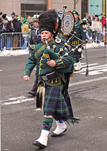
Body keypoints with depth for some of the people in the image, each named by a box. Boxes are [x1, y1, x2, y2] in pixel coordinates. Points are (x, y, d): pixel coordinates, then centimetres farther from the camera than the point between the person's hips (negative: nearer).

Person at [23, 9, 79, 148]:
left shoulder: (57, 47, -11)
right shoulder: (38, 47, 8)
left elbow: (69, 59, -14)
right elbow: (31, 60, 17)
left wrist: (56, 63, -26)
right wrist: (27, 73, 5)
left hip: (55, 83, -7)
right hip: (43, 82, 7)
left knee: (48, 109, -12)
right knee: (53, 107, 21)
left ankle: (44, 138, -13)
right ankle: (61, 126, 44)